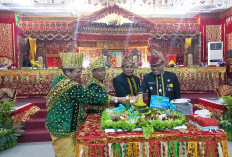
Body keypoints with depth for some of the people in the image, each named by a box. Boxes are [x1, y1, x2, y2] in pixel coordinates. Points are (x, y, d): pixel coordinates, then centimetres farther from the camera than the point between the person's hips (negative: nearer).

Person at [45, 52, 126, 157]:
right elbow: (92, 97, -25)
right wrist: (118, 99, -20)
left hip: (57, 124, 9)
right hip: (64, 129, -9)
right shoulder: (71, 87, -27)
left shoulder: (58, 79, 1)